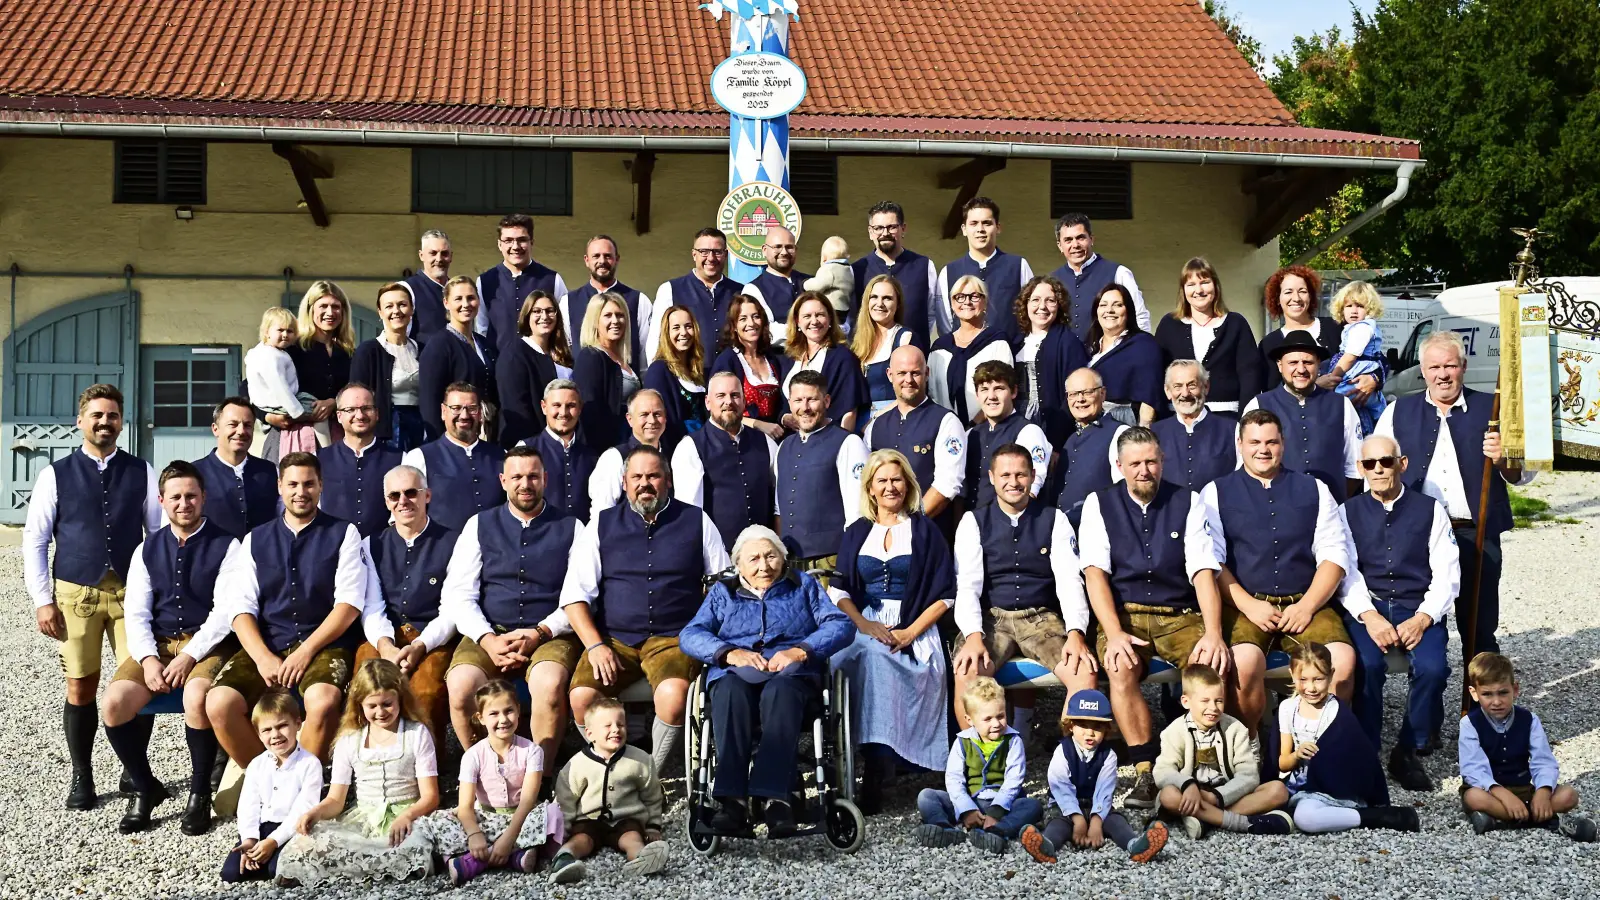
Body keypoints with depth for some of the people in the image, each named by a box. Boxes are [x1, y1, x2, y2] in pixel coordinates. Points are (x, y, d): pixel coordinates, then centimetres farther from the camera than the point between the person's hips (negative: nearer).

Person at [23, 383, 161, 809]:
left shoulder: (141, 472, 7)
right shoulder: (57, 474, 4)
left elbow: (160, 534, 8)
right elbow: (34, 540, 4)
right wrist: (43, 600, -2)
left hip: (130, 591, 1)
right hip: (75, 593, 0)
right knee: (80, 688, 6)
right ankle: (81, 777, 20)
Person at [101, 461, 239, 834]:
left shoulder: (226, 546, -1)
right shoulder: (147, 550, 13)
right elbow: (136, 613, 7)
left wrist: (189, 656, -18)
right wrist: (148, 658, -10)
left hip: (208, 645, -4)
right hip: (157, 644, 4)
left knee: (197, 697, -35)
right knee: (115, 702, -22)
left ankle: (200, 792, -12)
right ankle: (144, 787, 3)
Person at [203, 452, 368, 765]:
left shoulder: (343, 534, 7)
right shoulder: (255, 540, 15)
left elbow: (350, 602, -2)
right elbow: (242, 607, 6)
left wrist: (307, 651, -13)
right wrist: (263, 657, -11)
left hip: (323, 645, -3)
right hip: (267, 645, 3)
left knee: (323, 700, -35)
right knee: (219, 704, -25)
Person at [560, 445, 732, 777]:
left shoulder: (697, 522, 9)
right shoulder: (602, 525, 11)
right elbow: (574, 593, 5)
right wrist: (595, 645, -8)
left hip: (673, 638, -1)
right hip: (613, 638, 2)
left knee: (673, 696, -33)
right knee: (582, 697, -26)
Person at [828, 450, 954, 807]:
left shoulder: (925, 531, 10)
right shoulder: (856, 533, 18)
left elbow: (944, 595, 4)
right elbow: (839, 590, 11)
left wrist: (910, 633, -9)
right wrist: (864, 624, -8)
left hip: (914, 633, -2)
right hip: (864, 627, 2)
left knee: (875, 657, -33)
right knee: (872, 655, -33)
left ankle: (875, 778, -33)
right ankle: (878, 766, -33)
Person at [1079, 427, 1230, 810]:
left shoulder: (1188, 502, 5)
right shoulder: (1099, 504, 4)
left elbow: (1203, 572, -4)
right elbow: (1095, 573, -5)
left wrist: (1214, 633, -20)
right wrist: (1115, 633, -20)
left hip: (1181, 616, 1)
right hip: (1124, 615, -1)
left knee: (1213, 664, -30)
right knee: (1121, 668, -33)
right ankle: (1145, 772, -27)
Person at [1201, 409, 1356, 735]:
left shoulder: (1313, 490, 17)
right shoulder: (1216, 493, 11)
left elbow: (1334, 555, 9)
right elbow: (1210, 561, 1)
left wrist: (1307, 606, -6)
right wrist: (1248, 605, -12)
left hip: (1306, 603, 2)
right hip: (1244, 605, -2)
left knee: (1343, 659, -28)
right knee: (1245, 661, -33)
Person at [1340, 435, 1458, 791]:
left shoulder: (1430, 510, 10)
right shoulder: (1349, 512, 11)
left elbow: (1447, 574, 3)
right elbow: (1345, 572, 0)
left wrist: (1422, 619, -13)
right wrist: (1370, 616, -17)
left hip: (1418, 610, 1)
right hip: (1366, 608, 0)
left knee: (1433, 667, -29)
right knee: (1367, 664, -31)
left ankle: (1408, 751, -7)